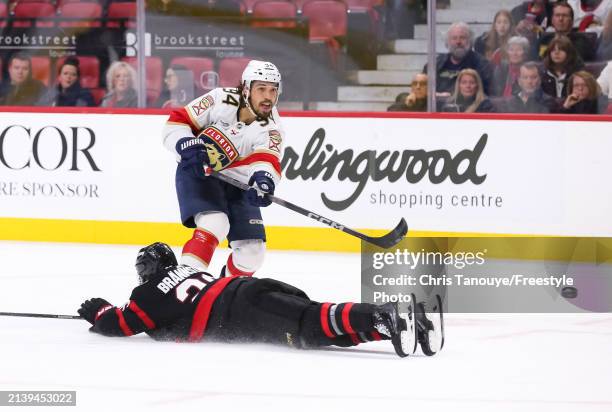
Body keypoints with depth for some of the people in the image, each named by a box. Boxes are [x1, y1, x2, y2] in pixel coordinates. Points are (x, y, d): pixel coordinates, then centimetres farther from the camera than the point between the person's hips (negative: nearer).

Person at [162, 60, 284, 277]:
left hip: (234, 183, 4)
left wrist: (263, 178, -57)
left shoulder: (271, 129, -15)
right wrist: (187, 146, -30)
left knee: (252, 250, -2)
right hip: (197, 172, -4)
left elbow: (267, 160, -34)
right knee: (214, 225, -30)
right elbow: (177, 122, -11)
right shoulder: (221, 100, -19)